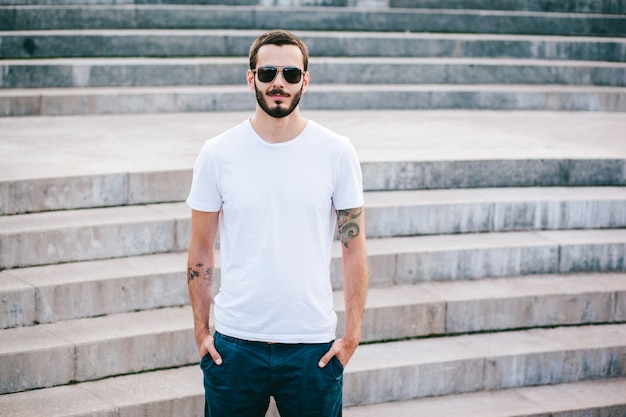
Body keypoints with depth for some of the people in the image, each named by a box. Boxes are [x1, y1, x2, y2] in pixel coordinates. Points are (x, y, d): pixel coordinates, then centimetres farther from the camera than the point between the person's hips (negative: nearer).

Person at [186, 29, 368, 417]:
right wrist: (201, 330, 3)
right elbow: (201, 250, 6)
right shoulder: (218, 153, -1)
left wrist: (352, 333, -3)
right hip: (234, 344, 1)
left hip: (313, 345, 0)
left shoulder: (337, 152, -2)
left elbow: (354, 248, 1)